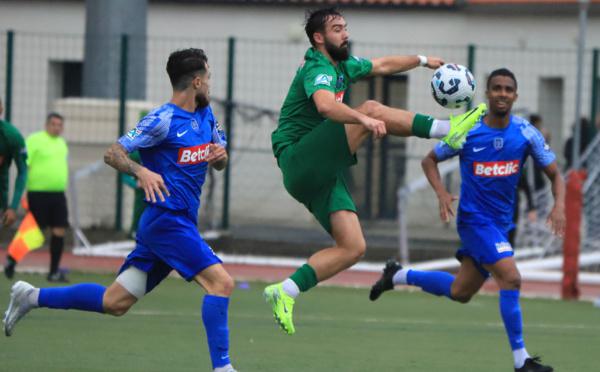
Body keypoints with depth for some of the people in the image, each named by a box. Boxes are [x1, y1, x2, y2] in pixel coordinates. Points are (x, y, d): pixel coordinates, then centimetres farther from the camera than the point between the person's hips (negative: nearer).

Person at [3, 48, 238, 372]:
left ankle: (31, 297, 19)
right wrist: (141, 171, -31)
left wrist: (219, 155, -1)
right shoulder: (164, 120, -12)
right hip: (167, 220, -9)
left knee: (114, 302, 10)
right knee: (221, 282, -19)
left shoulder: (206, 115, 13)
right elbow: (112, 153, -13)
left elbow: (219, 163, 24)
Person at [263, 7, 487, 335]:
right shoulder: (319, 69, -13)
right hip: (300, 163, -10)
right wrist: (364, 119, -52)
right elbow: (325, 105, -37)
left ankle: (285, 292, -2)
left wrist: (422, 60, 39)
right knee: (373, 109, -21)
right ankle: (447, 129, -21)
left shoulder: (343, 66, 17)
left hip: (323, 173, 10)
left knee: (353, 248, -3)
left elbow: (382, 65, 36)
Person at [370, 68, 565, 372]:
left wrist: (559, 205, -18)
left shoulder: (526, 133, -4)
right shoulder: (467, 132, -10)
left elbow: (554, 174, 1)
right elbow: (429, 160, 4)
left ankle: (398, 276, 39)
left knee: (460, 292, 16)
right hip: (475, 219, -5)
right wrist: (442, 193, -13)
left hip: (501, 222, 5)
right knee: (511, 279, -21)